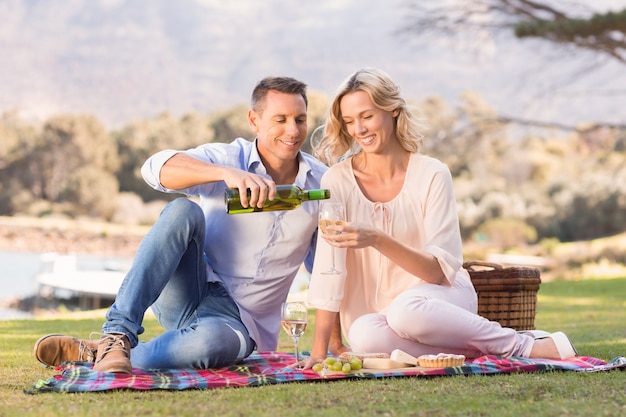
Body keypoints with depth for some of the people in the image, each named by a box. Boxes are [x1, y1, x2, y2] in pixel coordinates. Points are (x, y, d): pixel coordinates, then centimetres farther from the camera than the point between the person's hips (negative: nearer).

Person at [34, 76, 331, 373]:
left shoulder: (320, 184, 3)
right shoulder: (228, 157, -4)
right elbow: (156, 168, -25)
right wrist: (227, 173, -40)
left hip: (238, 322, 0)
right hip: (183, 299, 0)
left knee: (211, 340, -39)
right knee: (184, 211, -30)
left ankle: (96, 354, -21)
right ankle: (118, 334, -34)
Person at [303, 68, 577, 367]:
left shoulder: (432, 175, -8)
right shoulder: (338, 180, -4)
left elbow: (441, 270, -14)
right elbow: (328, 268, -8)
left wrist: (377, 240, -30)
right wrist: (319, 351, -16)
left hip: (441, 297, -2)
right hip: (379, 315, 2)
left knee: (406, 310, -38)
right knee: (364, 336, -35)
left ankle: (523, 346, -18)